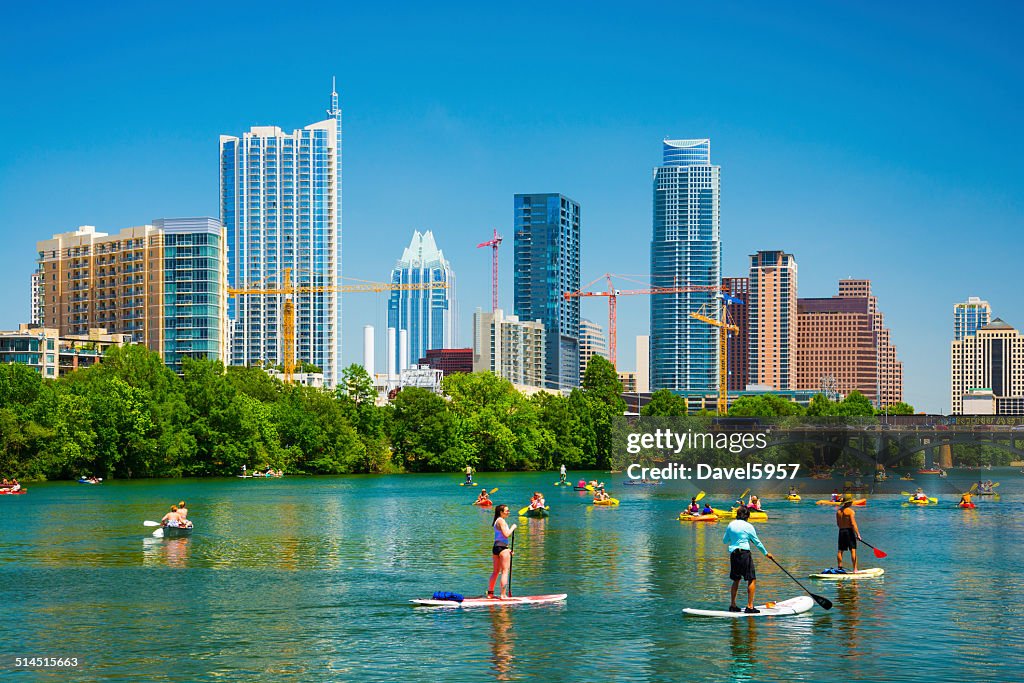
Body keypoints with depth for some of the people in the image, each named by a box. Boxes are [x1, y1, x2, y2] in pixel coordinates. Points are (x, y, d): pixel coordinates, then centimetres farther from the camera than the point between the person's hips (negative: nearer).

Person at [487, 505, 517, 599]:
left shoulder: (497, 521, 18)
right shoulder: (501, 521, -13)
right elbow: (506, 534, -21)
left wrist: (507, 549, 22)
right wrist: (513, 528, -6)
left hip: (495, 547, 10)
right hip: (502, 547, -10)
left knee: (496, 571, 17)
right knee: (505, 571, -5)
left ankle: (490, 593, 22)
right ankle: (503, 595, -7)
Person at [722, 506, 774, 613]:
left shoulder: (731, 525, 6)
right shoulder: (748, 526, -7)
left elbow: (724, 541, 14)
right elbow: (757, 542, 1)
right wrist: (766, 553, 13)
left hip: (733, 554, 6)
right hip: (744, 553, -6)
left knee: (736, 580, 17)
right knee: (752, 580, 0)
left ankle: (732, 605, 19)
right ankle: (750, 606, -6)